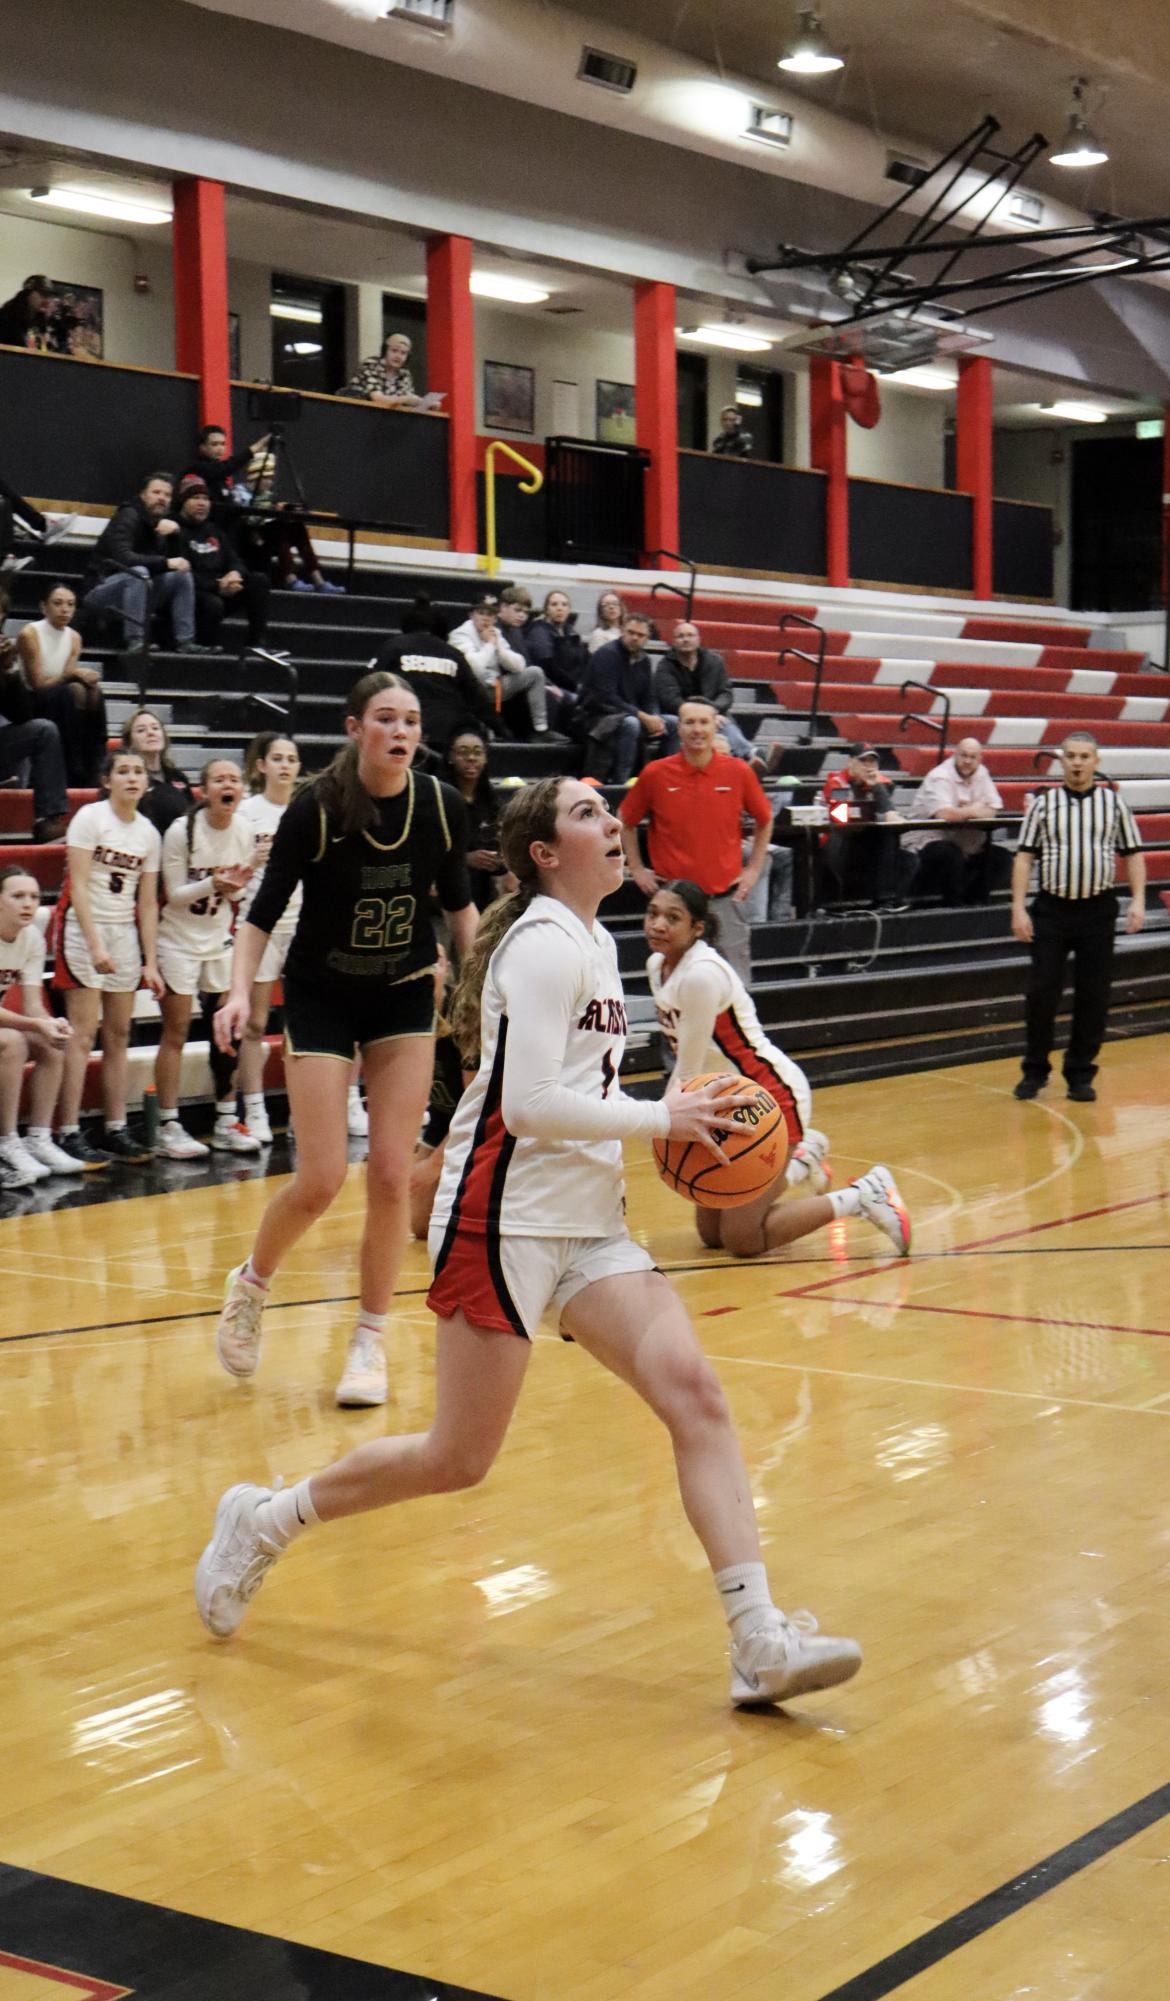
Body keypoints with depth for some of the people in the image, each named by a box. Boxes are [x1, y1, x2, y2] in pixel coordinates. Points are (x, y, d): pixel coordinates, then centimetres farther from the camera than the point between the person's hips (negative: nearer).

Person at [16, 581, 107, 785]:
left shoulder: (74, 638, 4)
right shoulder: (30, 634, -15)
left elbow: (67, 678, -4)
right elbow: (38, 685, -17)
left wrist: (82, 676, -26)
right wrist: (73, 674, -26)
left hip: (60, 705, 6)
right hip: (28, 706, -6)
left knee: (93, 692, -22)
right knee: (69, 693, -33)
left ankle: (94, 771, -22)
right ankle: (73, 773, -34)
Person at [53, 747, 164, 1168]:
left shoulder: (149, 834, 8)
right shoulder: (90, 818, -8)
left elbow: (147, 903, 9)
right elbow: (78, 885, -13)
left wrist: (150, 962, 5)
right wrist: (95, 945, -20)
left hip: (126, 935, 6)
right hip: (82, 929, -6)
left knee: (119, 1035, 7)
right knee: (82, 1035, -9)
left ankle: (116, 1130, 12)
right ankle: (69, 1133, -8)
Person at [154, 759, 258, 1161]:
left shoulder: (244, 832, -2)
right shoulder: (181, 830, -15)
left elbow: (236, 896, 8)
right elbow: (174, 894, -12)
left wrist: (236, 886, -15)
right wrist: (212, 884, -28)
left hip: (220, 941, 5)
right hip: (178, 942, -5)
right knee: (175, 1033, -4)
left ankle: (226, 1123, 14)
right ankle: (168, 1128, -1)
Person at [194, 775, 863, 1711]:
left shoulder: (594, 941, 16)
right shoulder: (544, 944, -13)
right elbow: (530, 1104, -22)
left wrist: (673, 1118, 8)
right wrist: (660, 1117, -13)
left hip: (590, 1223, 8)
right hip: (507, 1219, -8)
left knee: (695, 1393, -10)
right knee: (460, 1459, 0)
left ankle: (761, 1644, -12)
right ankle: (265, 1520, 23)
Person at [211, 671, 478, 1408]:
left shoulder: (443, 806, -9)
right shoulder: (317, 808, -18)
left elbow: (458, 901, 7)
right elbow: (265, 911, -13)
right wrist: (240, 990, -26)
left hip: (406, 997, 3)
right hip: (321, 998, -3)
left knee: (392, 1175, -3)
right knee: (321, 1181, -7)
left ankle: (371, 1340, 13)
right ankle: (251, 1284, 23)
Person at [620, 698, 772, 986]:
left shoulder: (739, 772, -1)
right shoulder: (656, 774, -2)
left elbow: (764, 821, 15)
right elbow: (626, 823, 12)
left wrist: (754, 868, 9)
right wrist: (637, 869, 7)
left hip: (725, 896, 1)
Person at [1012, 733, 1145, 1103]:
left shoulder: (1114, 803, 6)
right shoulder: (1043, 804, 4)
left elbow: (1133, 854, 8)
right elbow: (1024, 856, 2)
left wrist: (1137, 900, -4)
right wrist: (1019, 907, -5)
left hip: (1098, 909, 0)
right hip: (1051, 909, 0)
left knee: (1093, 995, 3)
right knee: (1041, 991, -1)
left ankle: (1081, 1073, 14)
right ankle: (1034, 1070, 13)